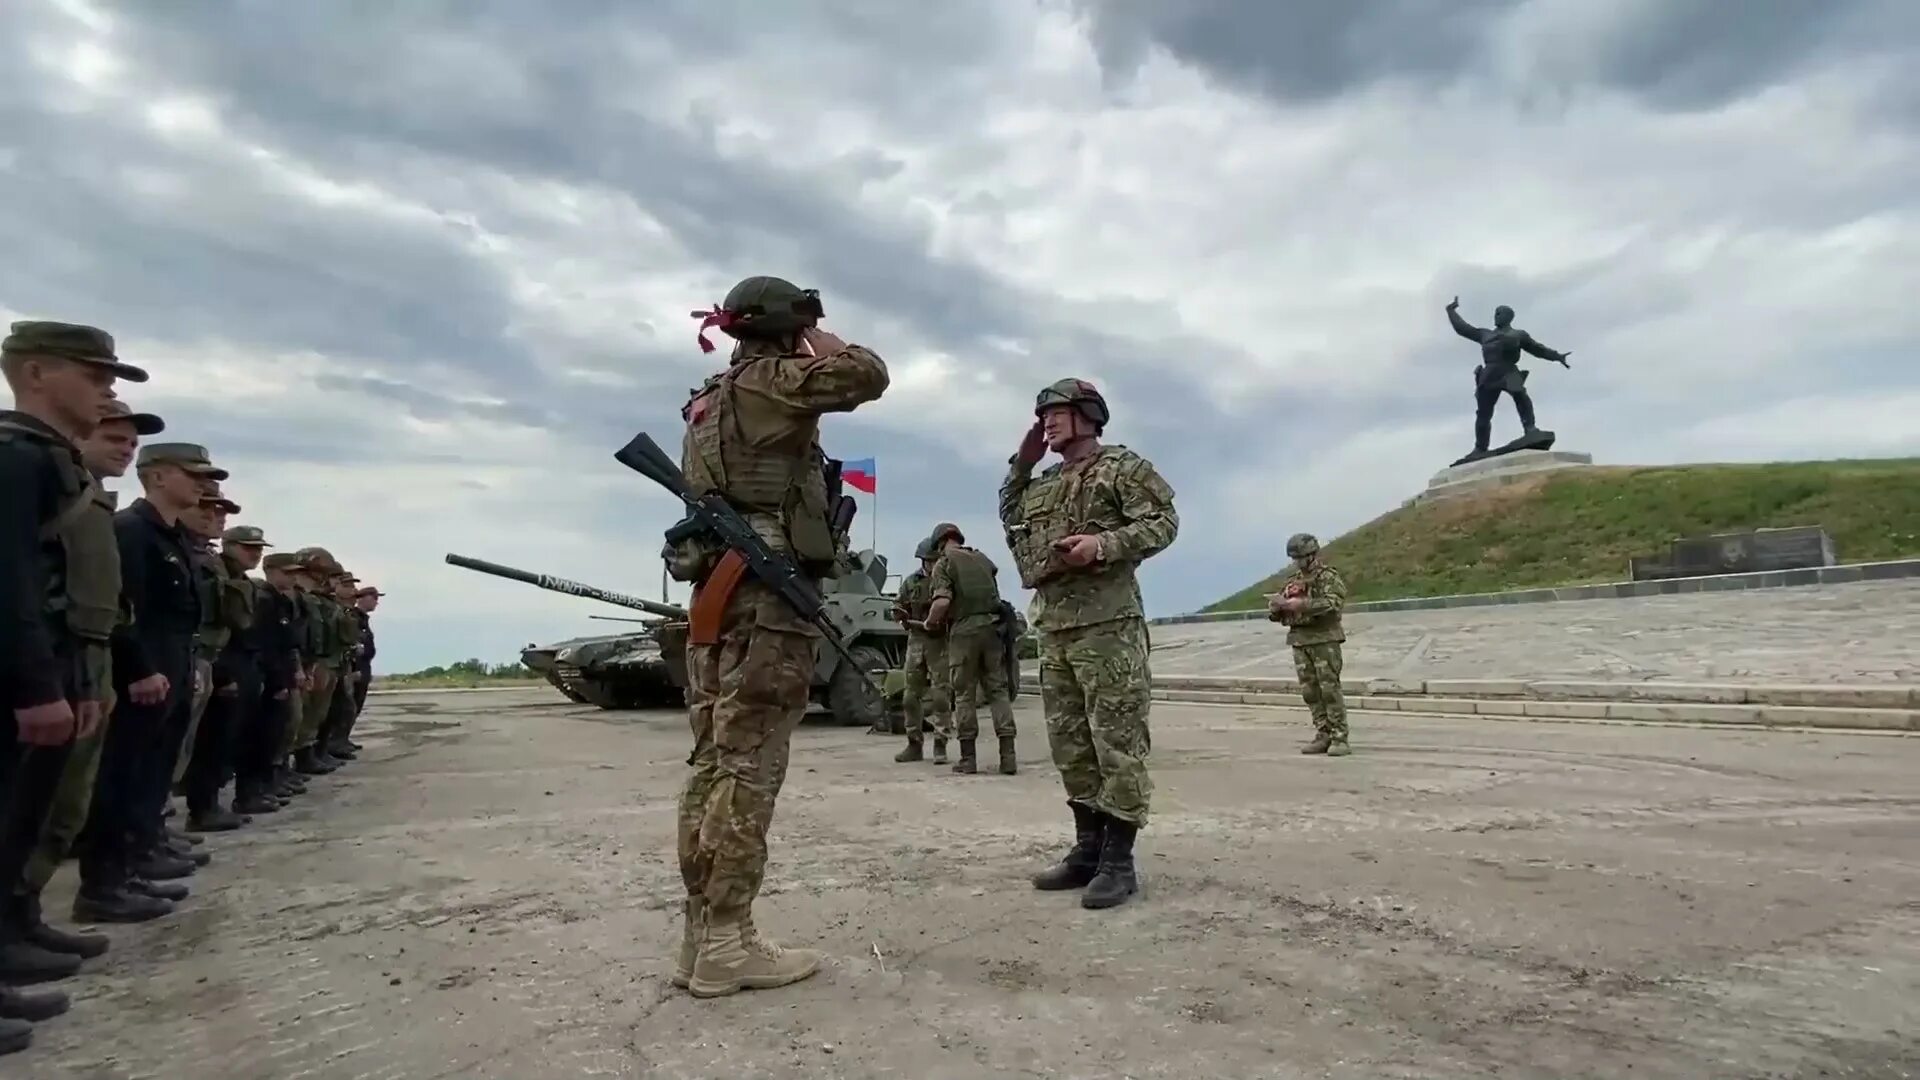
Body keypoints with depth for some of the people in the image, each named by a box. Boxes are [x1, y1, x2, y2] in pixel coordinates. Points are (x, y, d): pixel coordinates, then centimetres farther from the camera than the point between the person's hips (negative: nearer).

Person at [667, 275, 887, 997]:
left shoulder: (706, 404, 24)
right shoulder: (768, 380, -4)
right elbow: (869, 375, -10)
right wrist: (820, 340, 6)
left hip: (716, 588, 9)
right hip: (770, 592, -9)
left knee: (714, 762, 7)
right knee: (748, 766, -8)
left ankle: (701, 934, 11)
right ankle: (725, 944, -5)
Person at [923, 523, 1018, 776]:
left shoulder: (944, 563, 0)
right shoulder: (982, 559, 18)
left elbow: (943, 601, -14)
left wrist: (930, 622, 2)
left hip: (963, 631, -4)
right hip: (992, 627, 4)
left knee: (964, 694, 4)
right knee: (998, 690, 5)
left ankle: (967, 757, 5)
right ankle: (1008, 755, -1)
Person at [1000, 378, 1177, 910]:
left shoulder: (1122, 466, 0)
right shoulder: (1041, 485, 21)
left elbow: (1163, 522, -8)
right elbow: (1009, 516, 34)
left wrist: (1102, 545, -20)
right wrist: (1021, 462, 21)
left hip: (1107, 624, -8)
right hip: (1053, 628, 8)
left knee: (1117, 742, -5)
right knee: (1069, 744, 11)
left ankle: (1118, 861, 1)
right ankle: (1088, 849, 20)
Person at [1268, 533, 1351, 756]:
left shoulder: (1329, 576, -5)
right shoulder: (1292, 579, 14)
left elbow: (1334, 603, -21)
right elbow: (1274, 610, 15)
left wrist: (1302, 604, -27)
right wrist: (1277, 603, -9)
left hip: (1324, 639, -6)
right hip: (1299, 640, 6)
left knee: (1330, 689, -7)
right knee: (1310, 690, 6)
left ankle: (1339, 738, -2)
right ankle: (1323, 735, 13)